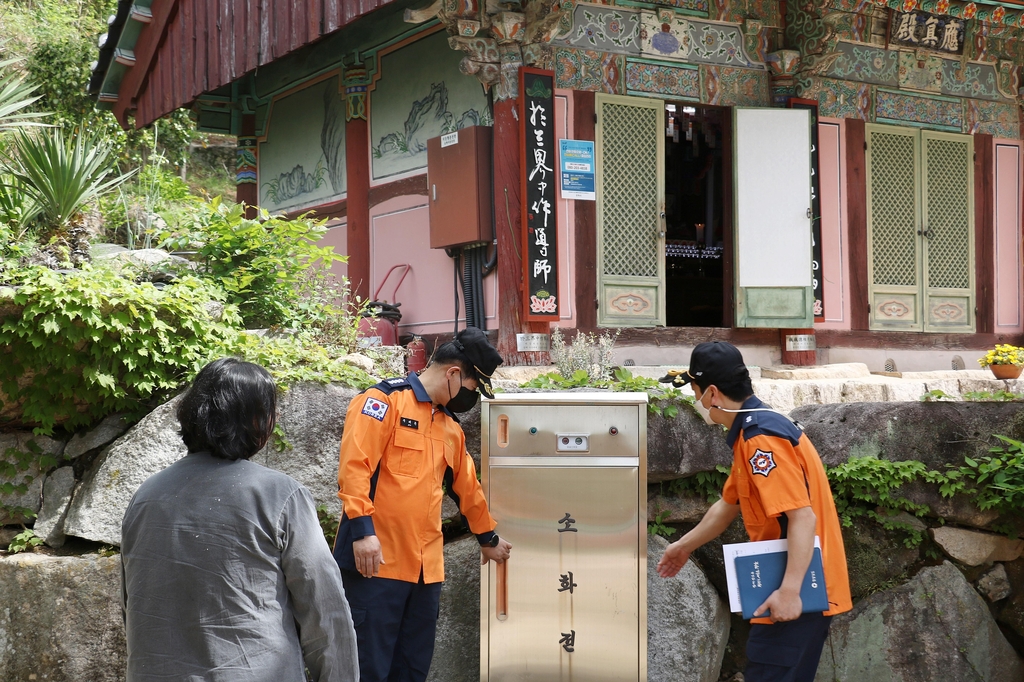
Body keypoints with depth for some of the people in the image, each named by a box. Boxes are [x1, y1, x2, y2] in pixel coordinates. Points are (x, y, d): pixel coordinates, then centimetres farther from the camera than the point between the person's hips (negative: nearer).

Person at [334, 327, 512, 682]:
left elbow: (467, 489, 30)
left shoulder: (451, 428, 19)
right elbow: (355, 464, -15)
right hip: (377, 561, -8)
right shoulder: (386, 400, -6)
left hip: (426, 567, 8)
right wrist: (362, 529, -22)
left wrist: (488, 538, 39)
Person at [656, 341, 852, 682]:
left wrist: (790, 591, -31)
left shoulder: (761, 439, -20)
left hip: (798, 591, -10)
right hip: (790, 586, 10)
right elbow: (729, 504, 26)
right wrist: (685, 546, 36)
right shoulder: (753, 432, 13)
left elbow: (803, 518, -26)